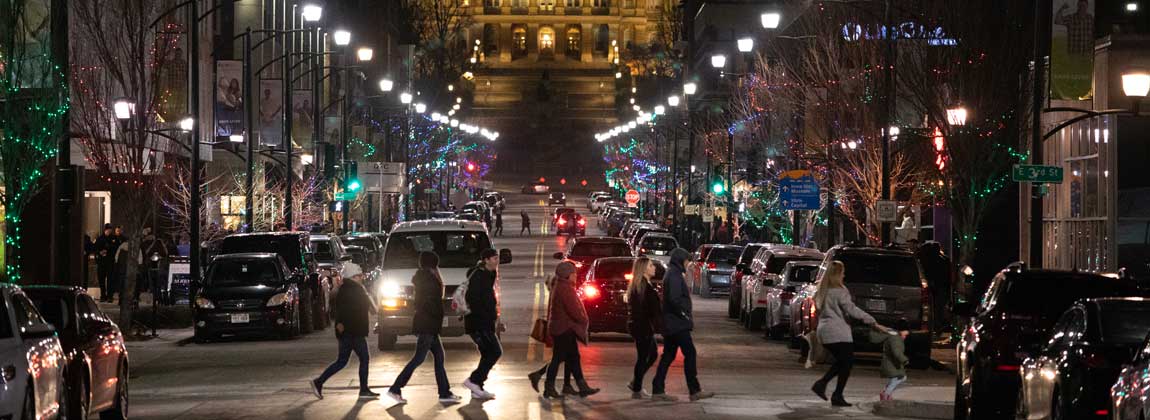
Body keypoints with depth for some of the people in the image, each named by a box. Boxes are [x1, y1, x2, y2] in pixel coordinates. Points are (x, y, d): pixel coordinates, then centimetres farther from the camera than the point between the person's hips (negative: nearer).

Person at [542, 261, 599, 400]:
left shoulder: (559, 287, 14)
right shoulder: (565, 289, -18)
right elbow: (574, 310, -22)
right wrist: (585, 320, -7)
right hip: (565, 329, -10)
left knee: (573, 358, 11)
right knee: (558, 357, -4)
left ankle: (583, 387, 13)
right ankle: (549, 388, 1)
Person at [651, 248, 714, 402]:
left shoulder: (671, 274, 18)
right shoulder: (674, 275, -14)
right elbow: (674, 299, -24)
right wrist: (685, 315, -15)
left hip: (670, 324, 10)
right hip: (677, 324, -10)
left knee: (668, 355, 10)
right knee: (689, 353, -7)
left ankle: (657, 391, 10)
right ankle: (695, 391, -6)